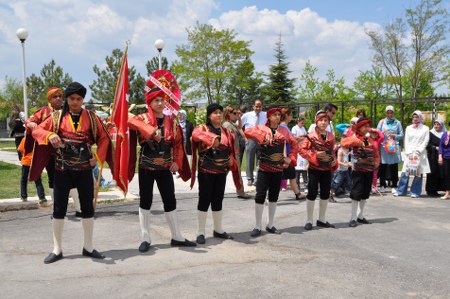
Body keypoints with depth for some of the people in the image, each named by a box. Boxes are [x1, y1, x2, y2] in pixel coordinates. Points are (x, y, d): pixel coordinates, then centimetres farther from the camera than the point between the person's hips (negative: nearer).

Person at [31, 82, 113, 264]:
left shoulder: (91, 117, 2)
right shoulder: (57, 117, 1)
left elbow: (104, 138, 8)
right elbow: (36, 131, -1)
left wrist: (98, 157, -4)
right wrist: (49, 135, -21)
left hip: (84, 170, 1)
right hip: (62, 170, 0)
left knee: (88, 208, 6)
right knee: (59, 208, 4)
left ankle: (88, 247, 19)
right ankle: (57, 250, 16)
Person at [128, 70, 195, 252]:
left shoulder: (172, 121, 4)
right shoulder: (143, 119, -7)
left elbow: (178, 144, 10)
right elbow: (132, 121, -31)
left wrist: (177, 162, -3)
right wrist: (152, 131, -41)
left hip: (165, 168, 3)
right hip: (146, 168, -3)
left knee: (170, 202, 7)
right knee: (145, 202, 5)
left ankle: (177, 237, 18)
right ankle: (145, 239, 15)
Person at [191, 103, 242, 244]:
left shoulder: (226, 132, 12)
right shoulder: (202, 128, -5)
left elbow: (230, 150, 22)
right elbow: (196, 134, -30)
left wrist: (231, 160, 1)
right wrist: (212, 138, -46)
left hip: (222, 171, 5)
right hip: (206, 171, -5)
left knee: (218, 200, 13)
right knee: (204, 199, -1)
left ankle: (218, 230, 25)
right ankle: (201, 232, 8)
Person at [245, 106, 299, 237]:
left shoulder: (284, 130, 5)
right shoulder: (262, 128, -5)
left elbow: (294, 144, 15)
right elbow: (248, 131, -22)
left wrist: (290, 158, 3)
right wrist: (263, 136, -32)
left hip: (278, 168, 4)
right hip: (264, 168, -4)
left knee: (274, 196, 11)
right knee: (260, 195, -6)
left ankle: (270, 225, 22)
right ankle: (258, 226, 4)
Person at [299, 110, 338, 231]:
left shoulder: (331, 137, 7)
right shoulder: (311, 136, -9)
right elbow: (302, 150, -12)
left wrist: (334, 161, 0)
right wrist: (314, 155, -22)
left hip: (327, 169, 5)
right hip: (314, 169, -5)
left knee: (325, 194, 10)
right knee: (312, 194, -1)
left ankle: (321, 220, 24)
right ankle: (309, 221, 9)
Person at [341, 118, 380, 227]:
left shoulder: (370, 140, 13)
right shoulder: (355, 138, -6)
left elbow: (376, 154, 19)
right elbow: (344, 142, -25)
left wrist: (376, 162, 1)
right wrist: (357, 141, -31)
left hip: (369, 171, 6)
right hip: (358, 171, -6)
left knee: (365, 194, 13)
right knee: (356, 193, -5)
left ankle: (360, 216, 25)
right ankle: (353, 218, 2)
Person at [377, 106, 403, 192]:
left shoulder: (397, 123, 11)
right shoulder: (382, 122, 12)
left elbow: (401, 136, 9)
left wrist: (395, 136, -9)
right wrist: (382, 133, -13)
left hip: (394, 147, 0)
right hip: (383, 147, 0)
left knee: (394, 168, 0)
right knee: (382, 167, -1)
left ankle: (394, 186, 6)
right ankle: (382, 185, 9)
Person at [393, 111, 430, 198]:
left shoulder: (425, 128, 5)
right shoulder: (409, 128, 13)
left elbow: (425, 142, -1)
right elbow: (406, 141, 8)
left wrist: (417, 153, -10)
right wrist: (409, 153, -4)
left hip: (420, 154, -2)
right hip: (409, 154, 2)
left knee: (418, 174, -2)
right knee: (405, 172, -3)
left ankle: (415, 192, 6)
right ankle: (400, 191, 4)